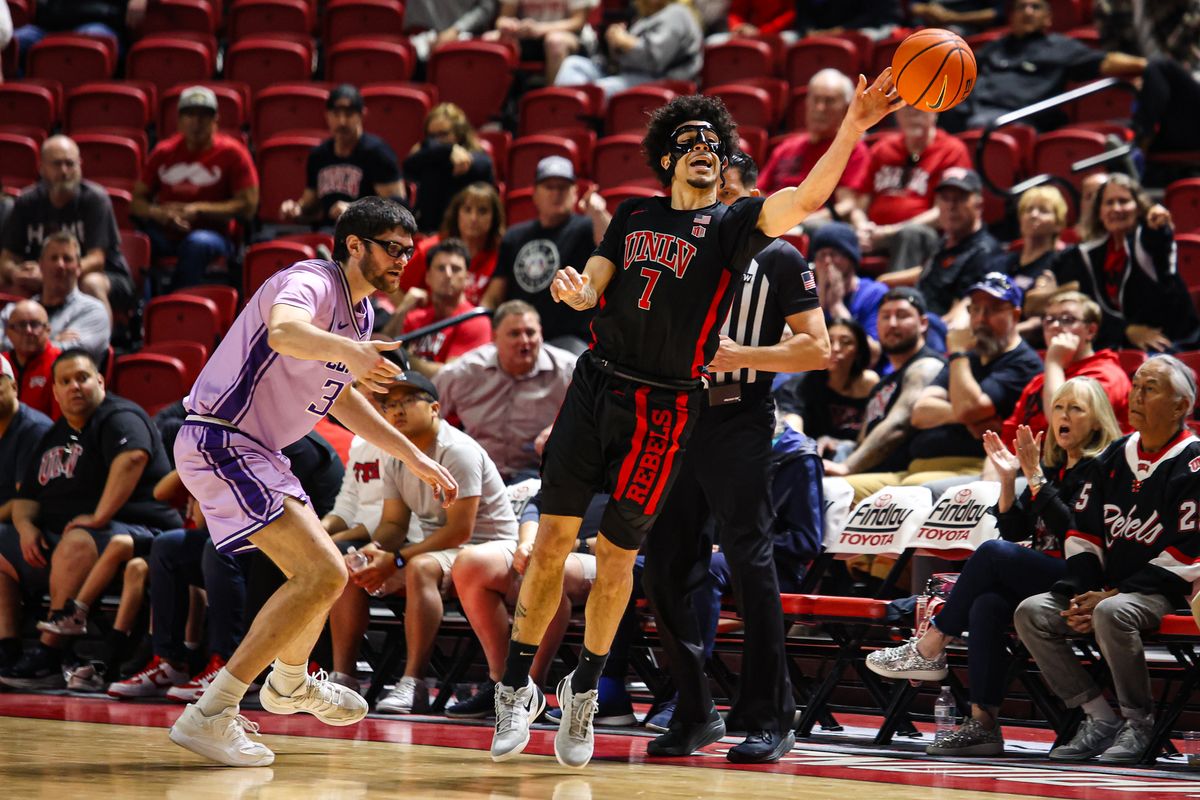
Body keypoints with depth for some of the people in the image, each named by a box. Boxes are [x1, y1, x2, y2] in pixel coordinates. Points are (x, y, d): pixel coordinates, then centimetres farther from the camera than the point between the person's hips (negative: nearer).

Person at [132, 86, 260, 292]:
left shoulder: (231, 152, 2)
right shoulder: (164, 152, 13)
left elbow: (248, 207, -4)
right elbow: (137, 201, 13)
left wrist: (198, 210, -12)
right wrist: (158, 213, -10)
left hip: (214, 234, -3)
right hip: (165, 234, 3)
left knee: (198, 244, -39)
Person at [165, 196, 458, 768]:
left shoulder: (359, 312, 12)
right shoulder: (310, 283, -18)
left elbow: (340, 397, 29)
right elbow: (283, 330, -43)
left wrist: (414, 458, 27)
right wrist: (347, 349, -63)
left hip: (252, 451, 10)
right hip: (219, 440, -10)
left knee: (320, 574, 25)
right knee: (323, 575, -21)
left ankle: (290, 683, 53)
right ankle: (209, 716, -22)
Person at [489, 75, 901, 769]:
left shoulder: (733, 224, 2)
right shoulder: (634, 215, 14)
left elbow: (809, 198, -14)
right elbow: (592, 289, 12)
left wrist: (854, 126, -28)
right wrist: (571, 287, -14)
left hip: (664, 408, -2)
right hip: (595, 386, 2)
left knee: (618, 554, 4)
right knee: (554, 538, -2)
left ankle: (586, 688, 23)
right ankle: (518, 686, 10)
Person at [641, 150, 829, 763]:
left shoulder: (778, 259, 2)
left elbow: (817, 348, -4)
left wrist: (738, 355, -16)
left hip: (739, 429, -6)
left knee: (750, 567, -10)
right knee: (663, 570, 2)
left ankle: (769, 719, -6)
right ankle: (694, 713, 13)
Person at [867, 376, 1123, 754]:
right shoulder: (1051, 464, 18)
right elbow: (1013, 531, 15)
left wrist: (1036, 478, -19)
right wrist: (1009, 479, 1)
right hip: (1038, 577, 6)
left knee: (993, 553, -27)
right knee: (987, 605, -26)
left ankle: (930, 649, -17)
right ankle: (982, 723, -31)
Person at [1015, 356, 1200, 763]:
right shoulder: (1113, 457, 12)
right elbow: (1083, 531, 13)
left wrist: (1114, 595, -17)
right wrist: (1084, 594, -4)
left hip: (1162, 592, -7)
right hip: (1107, 586, 7)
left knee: (1112, 614, -37)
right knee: (1031, 613, -13)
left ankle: (1138, 723, -17)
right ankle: (1101, 718, -10)